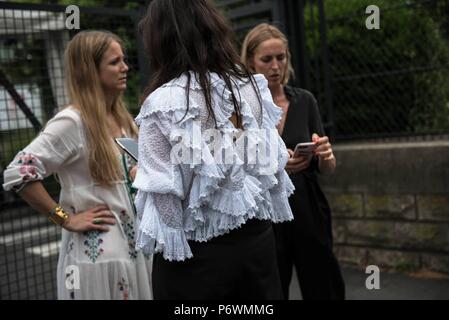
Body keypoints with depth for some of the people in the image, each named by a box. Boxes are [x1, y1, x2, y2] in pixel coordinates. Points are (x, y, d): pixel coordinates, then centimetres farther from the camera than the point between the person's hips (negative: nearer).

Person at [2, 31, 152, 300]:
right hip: (97, 254, -7)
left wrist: (140, 174, 1)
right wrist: (65, 219, -17)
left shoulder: (121, 118, 8)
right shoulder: (72, 122, -16)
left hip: (134, 246, 7)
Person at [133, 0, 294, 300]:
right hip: (258, 239, 5)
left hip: (196, 254, -4)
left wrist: (139, 175, 5)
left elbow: (162, 195, -15)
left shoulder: (163, 102, -16)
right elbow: (273, 166, 6)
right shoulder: (252, 86, 0)